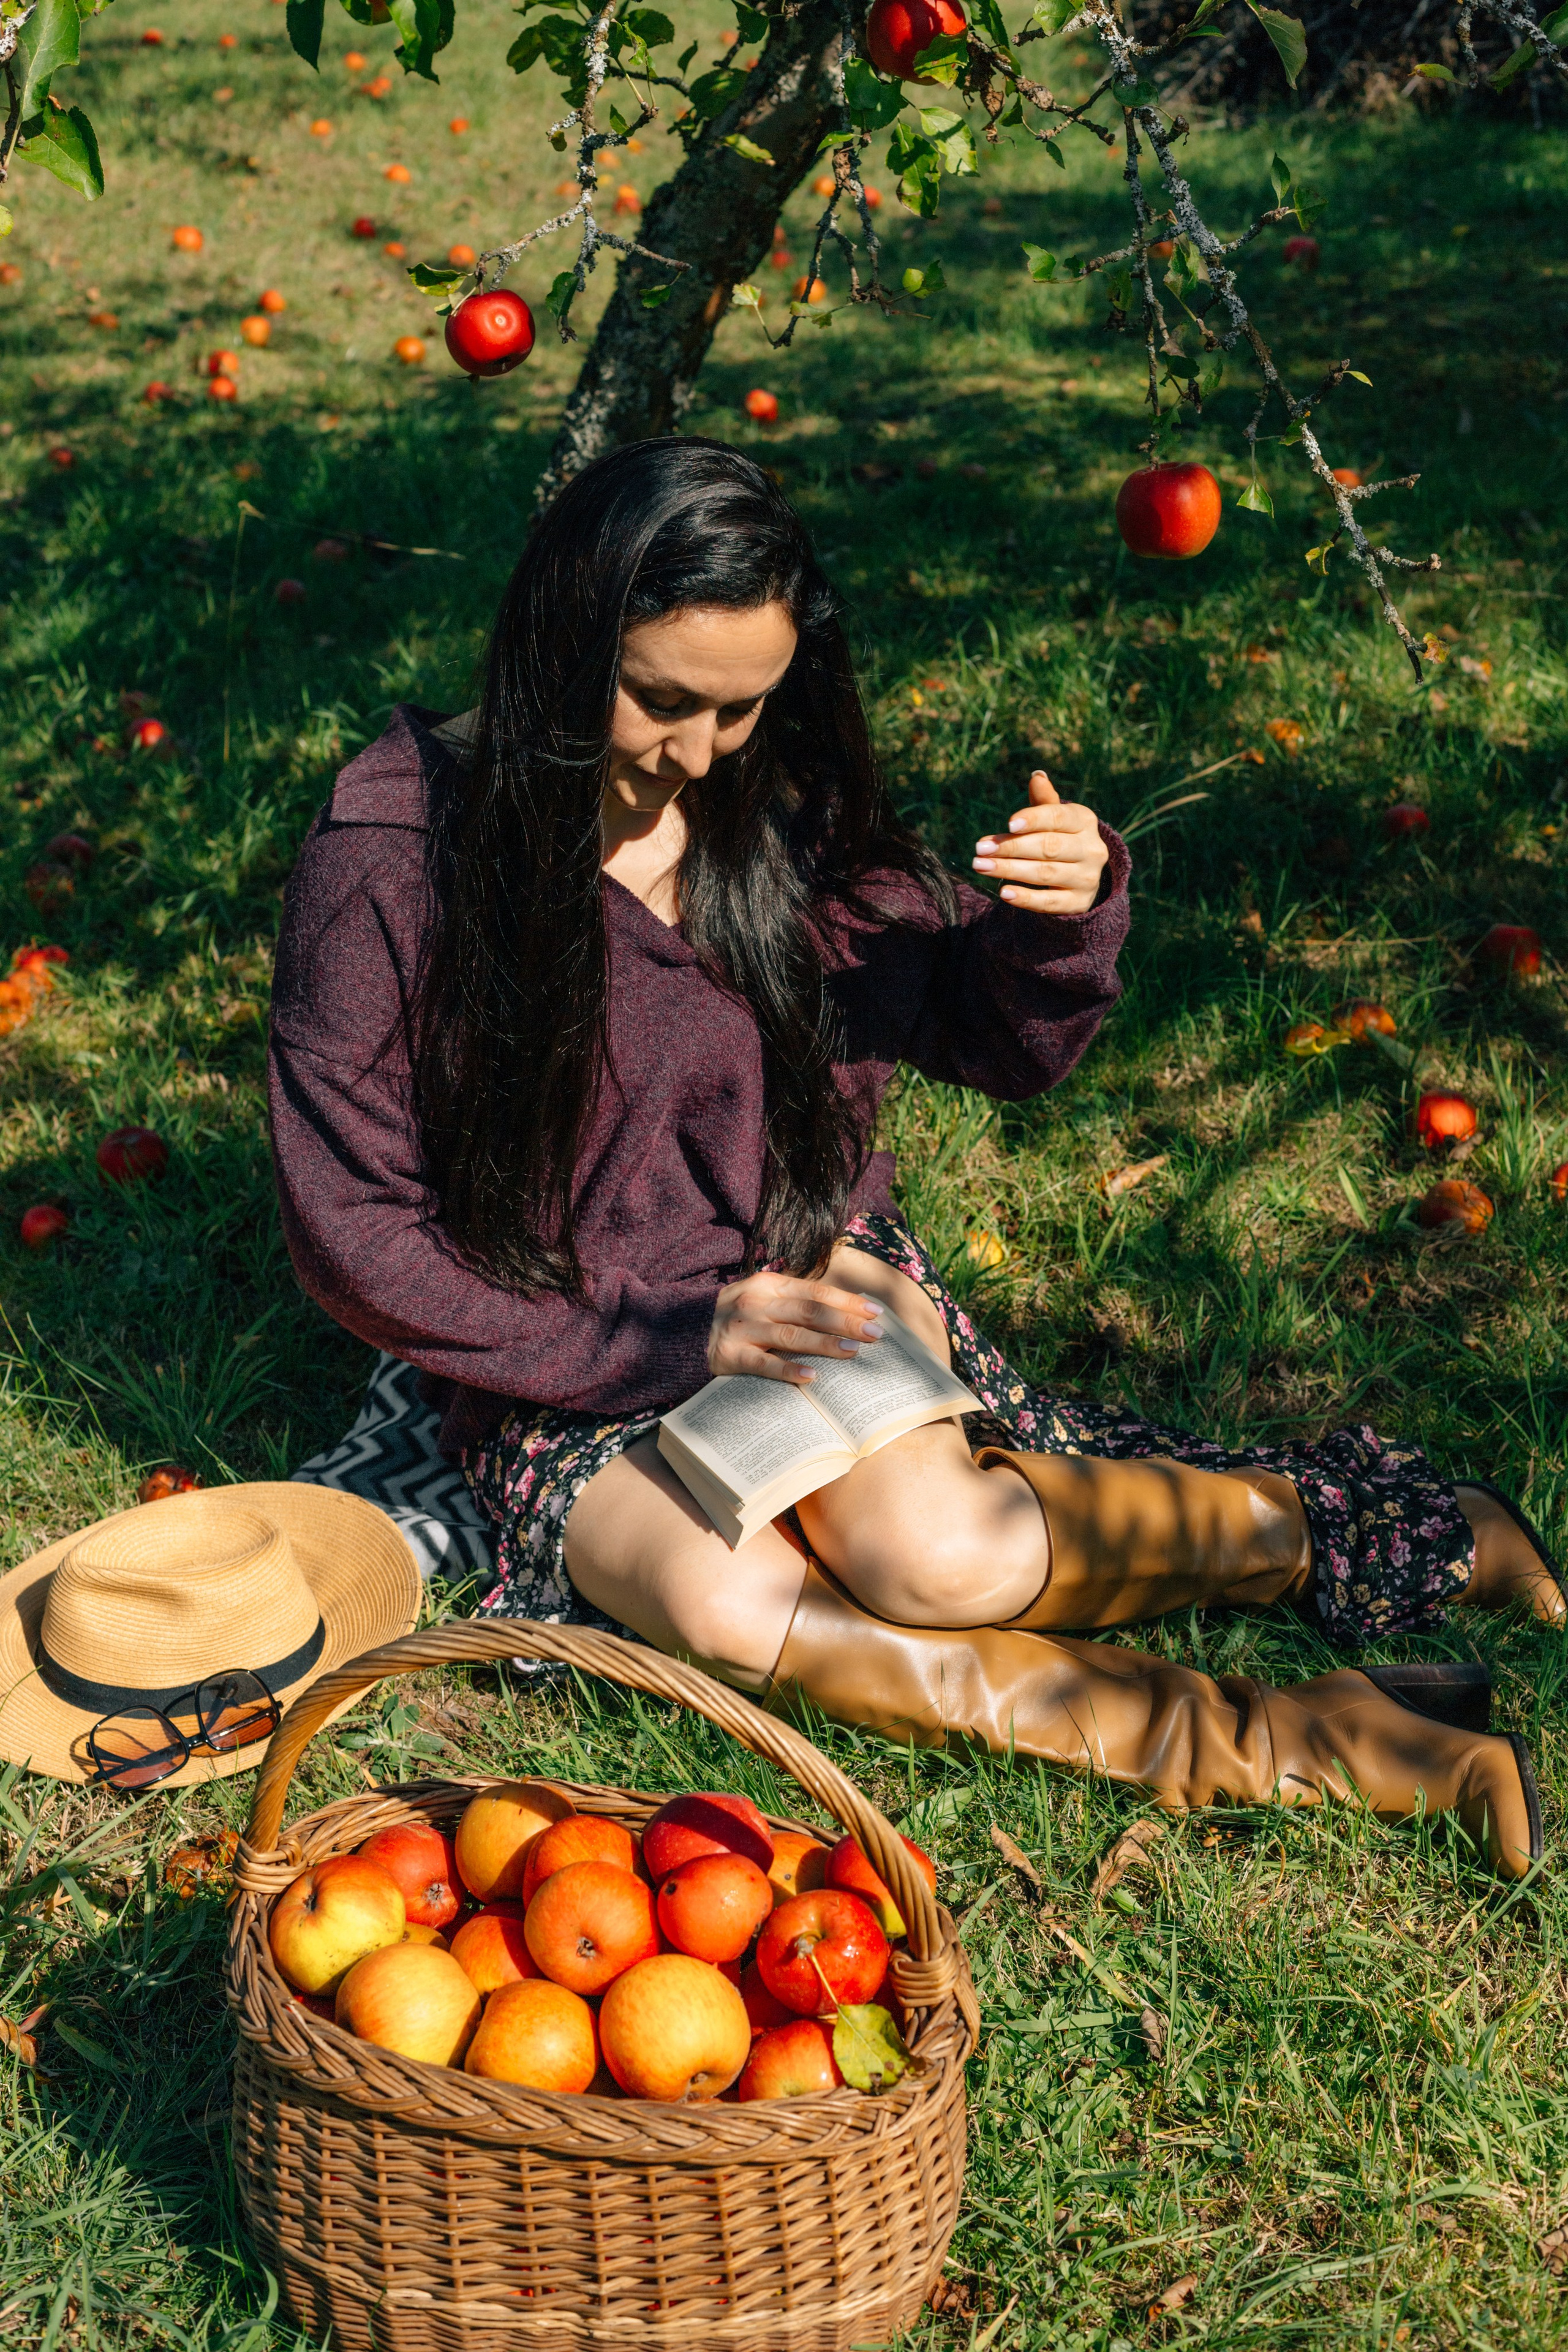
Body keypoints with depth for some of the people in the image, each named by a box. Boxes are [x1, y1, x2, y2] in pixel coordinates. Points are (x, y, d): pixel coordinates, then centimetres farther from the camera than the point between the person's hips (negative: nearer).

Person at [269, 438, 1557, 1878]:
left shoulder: (787, 803, -5)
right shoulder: (392, 855, -16)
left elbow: (1004, 1049, 7)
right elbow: (355, 1232, -13)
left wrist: (1068, 921, -17)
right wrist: (671, 1336, -19)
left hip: (803, 1270, 2)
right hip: (555, 1363, -1)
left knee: (930, 1552, -30)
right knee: (725, 1609, -32)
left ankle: (1338, 1525, -10)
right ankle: (1276, 1744, -26)